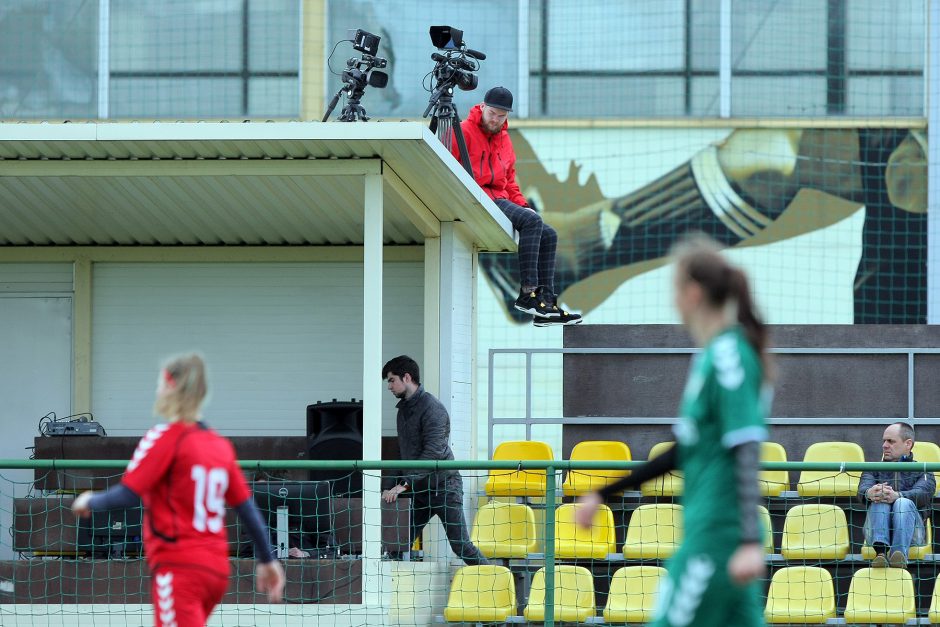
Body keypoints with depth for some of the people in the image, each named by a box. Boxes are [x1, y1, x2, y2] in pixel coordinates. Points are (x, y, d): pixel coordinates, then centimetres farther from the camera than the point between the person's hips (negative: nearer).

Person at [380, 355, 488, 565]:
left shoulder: (432, 408, -15)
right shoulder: (404, 409, 14)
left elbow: (433, 453, -25)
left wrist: (405, 484, -30)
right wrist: (398, 485, 10)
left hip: (443, 486, -8)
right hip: (418, 490, 8)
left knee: (461, 545, -8)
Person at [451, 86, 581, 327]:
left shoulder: (504, 140, 23)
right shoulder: (464, 132, -2)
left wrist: (522, 205, 8)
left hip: (500, 201, 9)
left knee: (548, 235, -2)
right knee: (532, 221, -27)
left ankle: (545, 304, -6)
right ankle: (527, 293, -30)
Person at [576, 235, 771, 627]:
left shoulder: (728, 356, -13)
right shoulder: (710, 357, 15)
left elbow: (746, 452, -21)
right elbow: (685, 451, 23)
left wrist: (751, 542, -28)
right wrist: (603, 495, 26)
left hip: (717, 533, -9)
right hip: (707, 528, 9)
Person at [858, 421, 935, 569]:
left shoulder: (922, 472, 19)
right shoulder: (874, 469, 27)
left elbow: (922, 494, -6)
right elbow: (863, 489, 2)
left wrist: (898, 496, -30)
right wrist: (869, 493, -26)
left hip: (911, 536, -2)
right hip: (875, 533, 2)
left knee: (904, 503, -31)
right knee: (879, 500, -27)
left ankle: (899, 554, -54)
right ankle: (880, 550, -51)